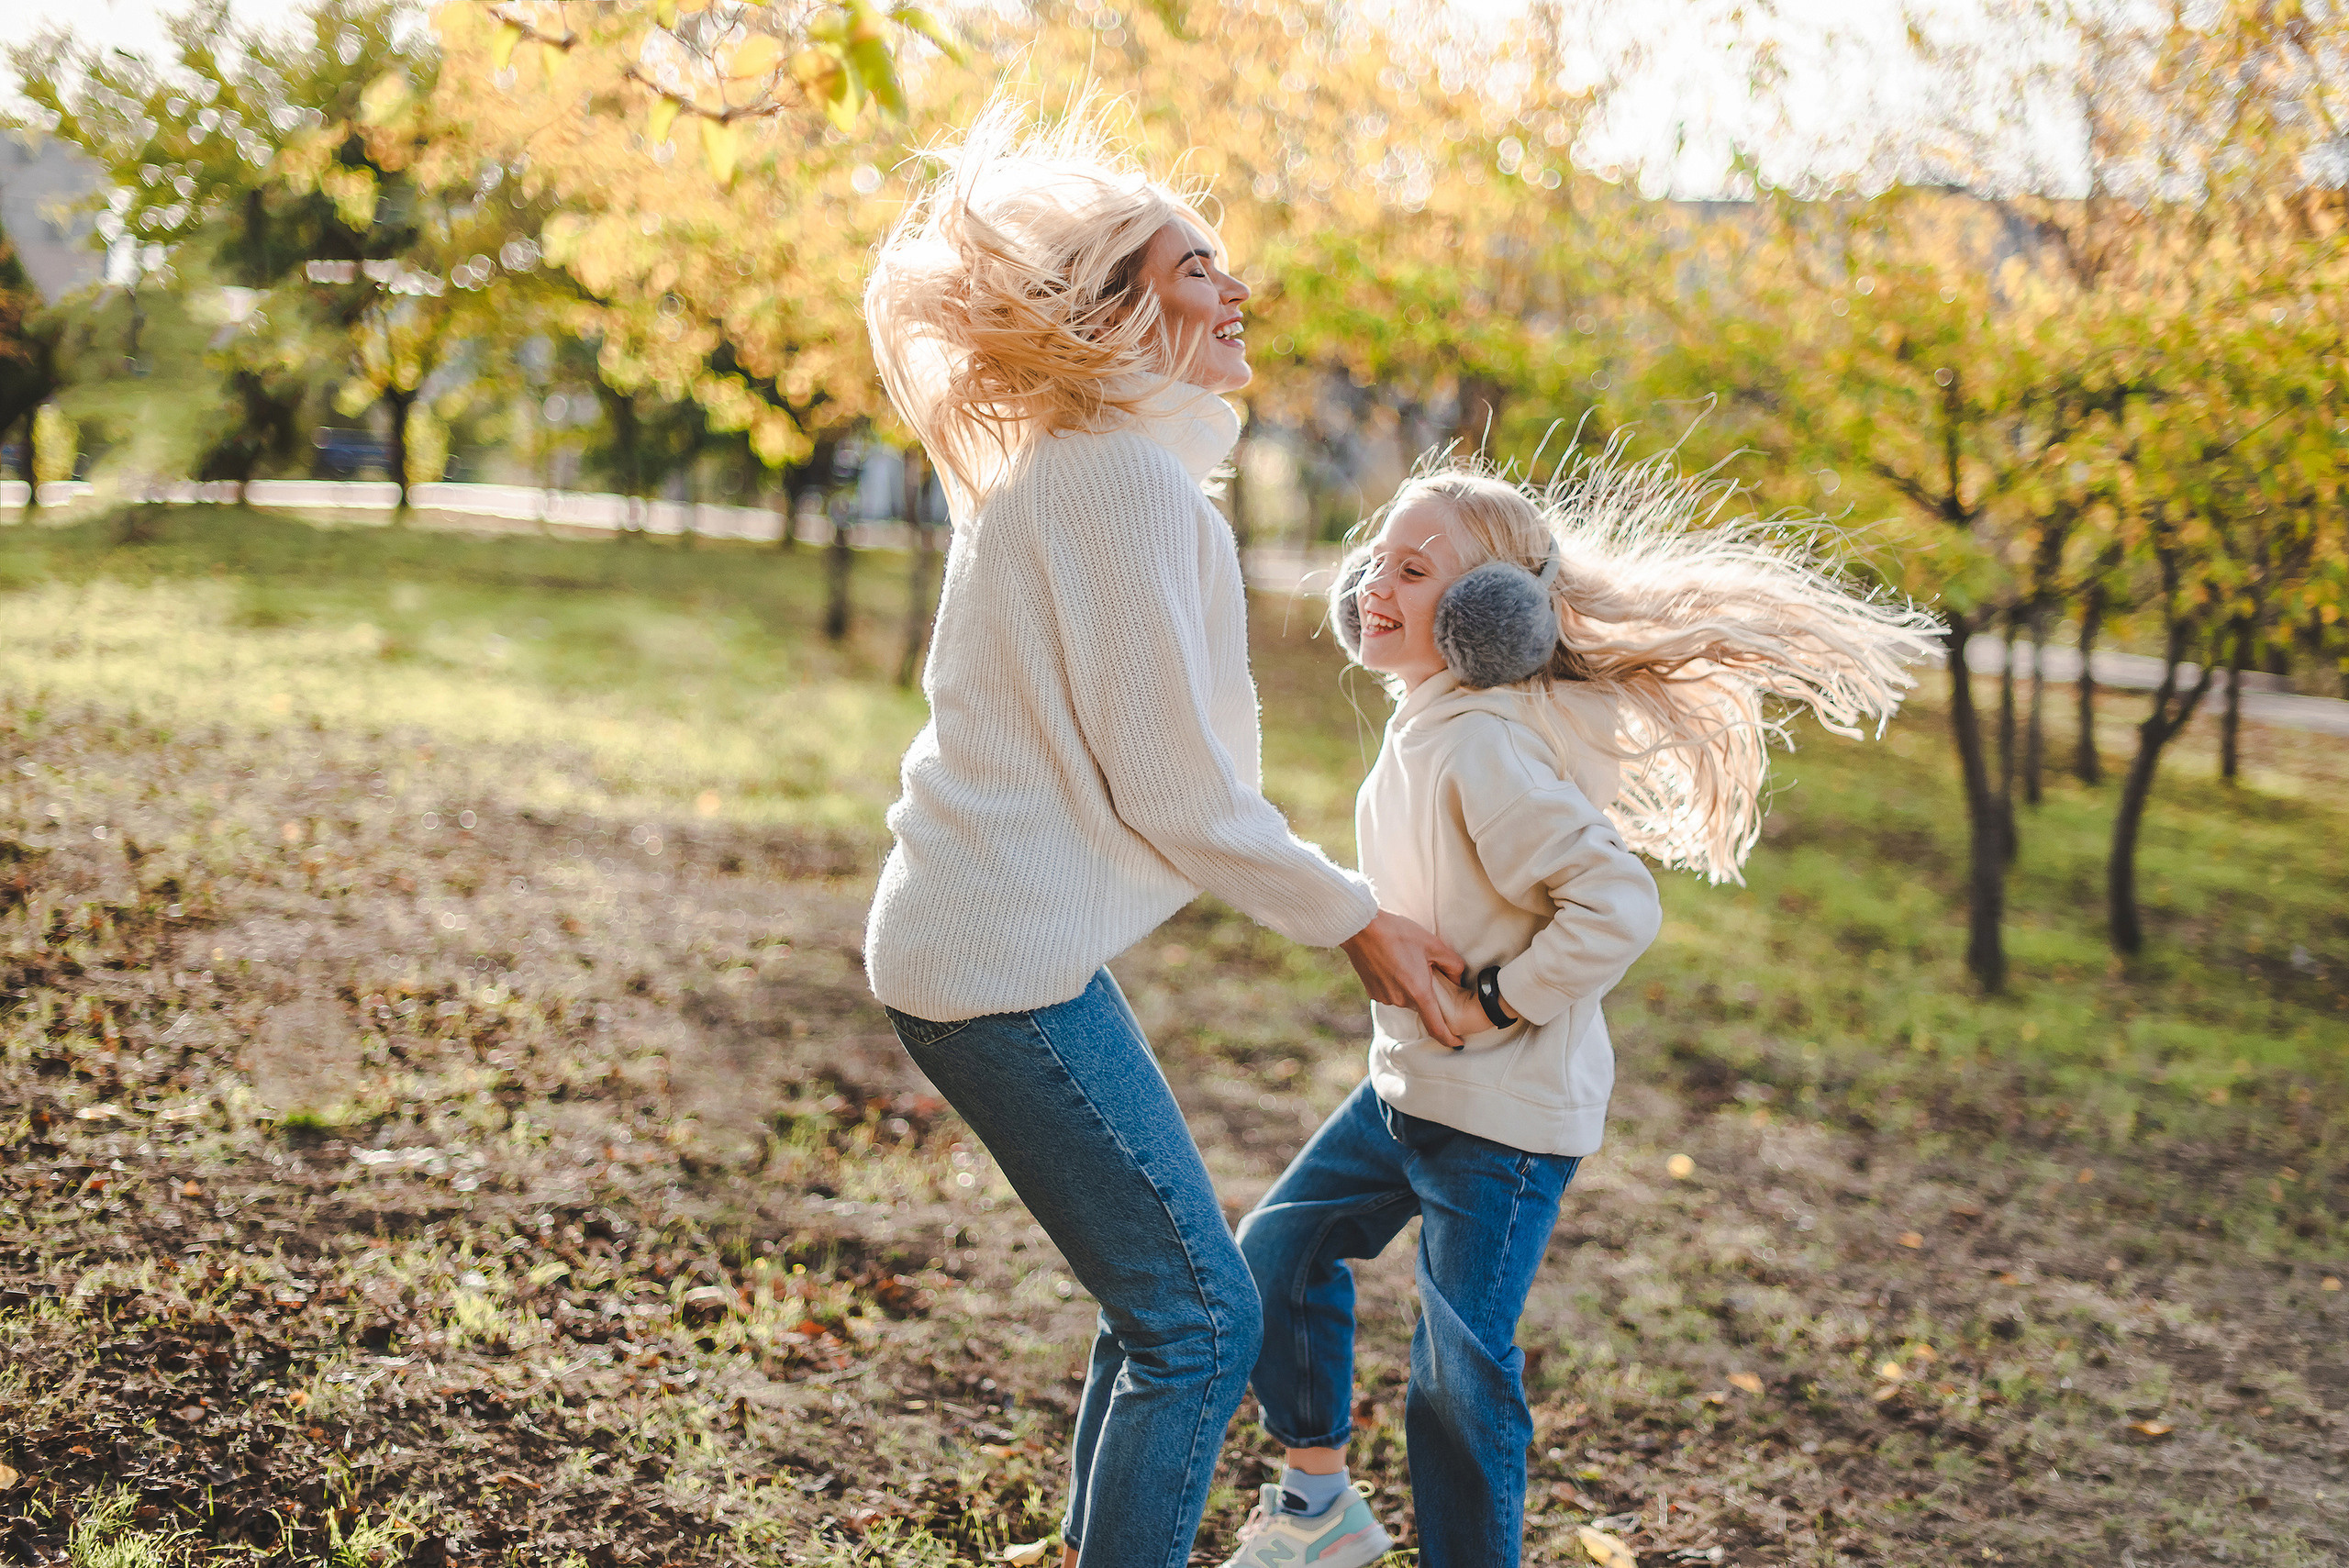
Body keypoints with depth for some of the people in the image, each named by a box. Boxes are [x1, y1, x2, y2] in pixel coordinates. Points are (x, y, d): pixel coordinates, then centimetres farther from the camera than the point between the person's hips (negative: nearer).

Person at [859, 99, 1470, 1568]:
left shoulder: (1065, 468, 16)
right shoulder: (1129, 479, -16)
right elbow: (1173, 787, -17)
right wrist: (1355, 920, -6)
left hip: (994, 936, 10)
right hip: (1009, 962, -10)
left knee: (1167, 1298, 18)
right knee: (1200, 1319, -4)